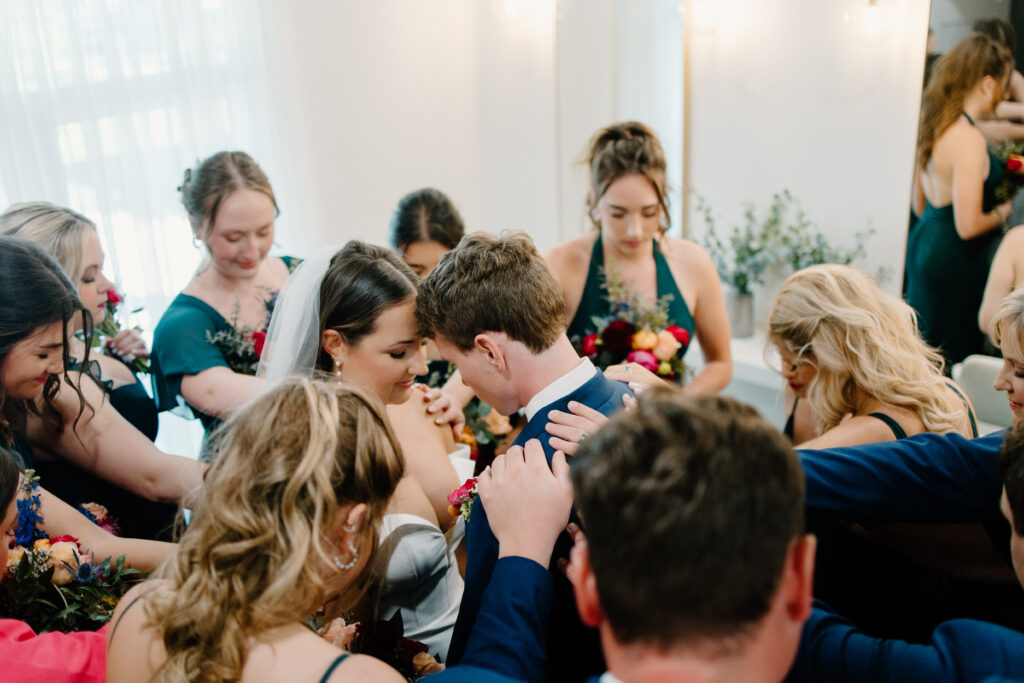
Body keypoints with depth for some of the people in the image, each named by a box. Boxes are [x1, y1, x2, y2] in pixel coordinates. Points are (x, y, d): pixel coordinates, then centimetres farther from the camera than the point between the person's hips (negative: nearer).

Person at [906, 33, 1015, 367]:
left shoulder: (931, 126, 6)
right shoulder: (969, 139, -21)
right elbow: (968, 226, -22)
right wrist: (1001, 213, -2)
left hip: (923, 244, 9)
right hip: (955, 263, -9)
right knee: (952, 361, 4)